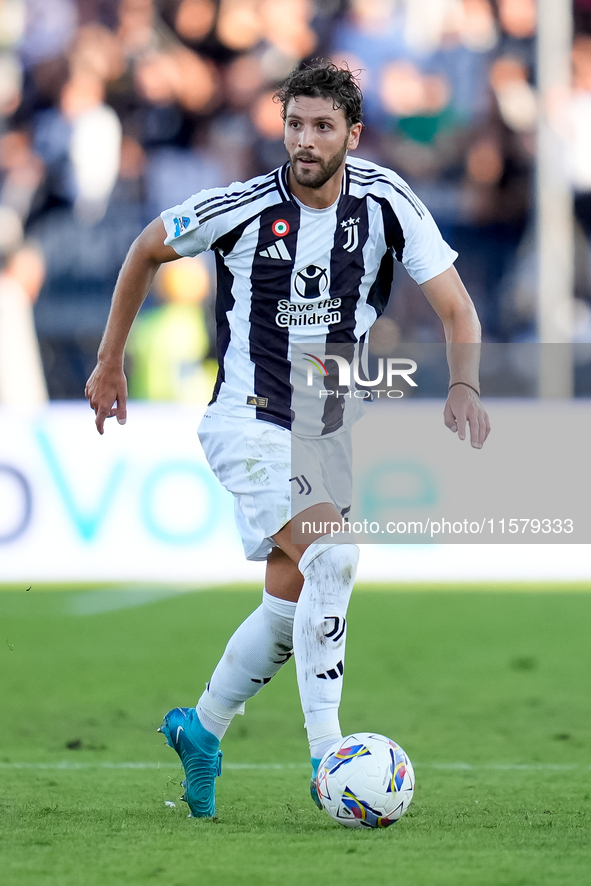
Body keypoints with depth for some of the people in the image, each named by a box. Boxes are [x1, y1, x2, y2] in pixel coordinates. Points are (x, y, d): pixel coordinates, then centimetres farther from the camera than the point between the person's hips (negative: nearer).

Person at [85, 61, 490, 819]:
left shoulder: (385, 201, -10)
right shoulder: (245, 208, -15)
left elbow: (456, 308, -9)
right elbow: (147, 251, 2)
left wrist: (464, 385, -28)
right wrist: (110, 363, 7)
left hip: (327, 428, 5)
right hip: (248, 421, -5)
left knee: (293, 597, 13)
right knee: (331, 557, -26)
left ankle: (201, 727, 36)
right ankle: (327, 759, -24)